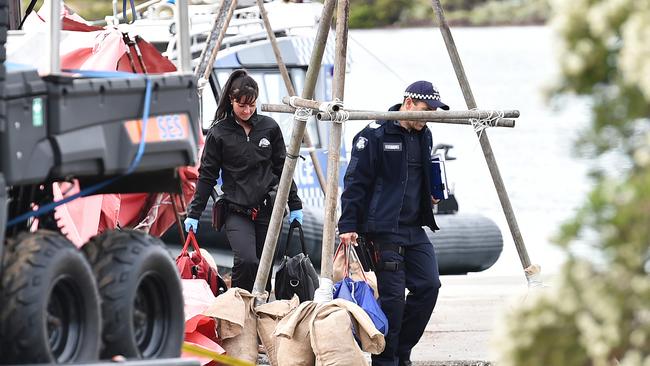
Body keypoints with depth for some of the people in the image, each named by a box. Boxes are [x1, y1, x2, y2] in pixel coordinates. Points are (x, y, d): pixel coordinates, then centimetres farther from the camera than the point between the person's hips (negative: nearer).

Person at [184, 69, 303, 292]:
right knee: (246, 261, -22)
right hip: (237, 212, -3)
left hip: (267, 209, 3)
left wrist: (294, 205, 12)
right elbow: (207, 175, 3)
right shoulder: (219, 133, -2)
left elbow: (282, 168, 12)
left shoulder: (269, 127, 5)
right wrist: (194, 213, 1)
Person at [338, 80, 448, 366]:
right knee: (392, 295, -9)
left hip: (415, 229, 7)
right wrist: (348, 226, -15)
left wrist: (431, 196, 12)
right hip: (385, 230, -7)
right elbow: (355, 182, -11)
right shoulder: (375, 135, -10)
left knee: (428, 286, -2)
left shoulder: (423, 136, 13)